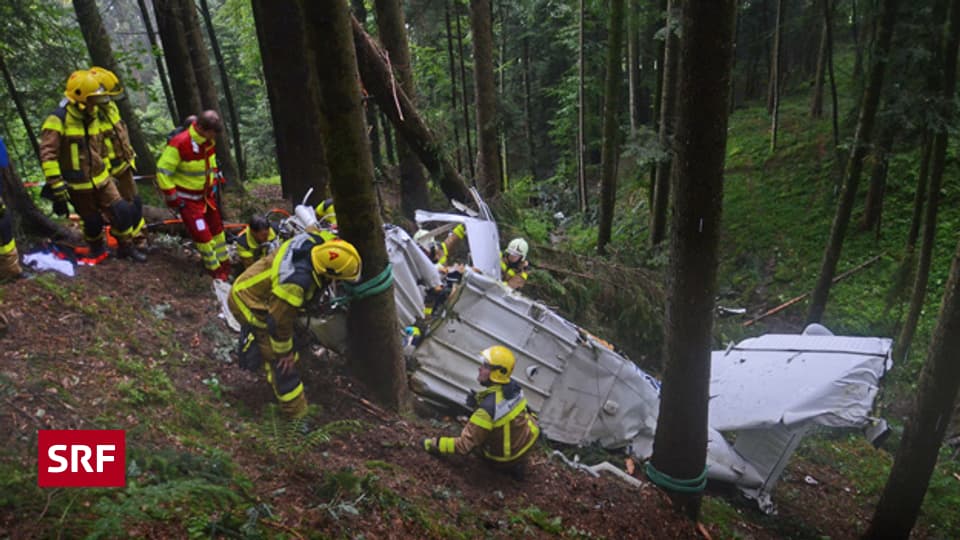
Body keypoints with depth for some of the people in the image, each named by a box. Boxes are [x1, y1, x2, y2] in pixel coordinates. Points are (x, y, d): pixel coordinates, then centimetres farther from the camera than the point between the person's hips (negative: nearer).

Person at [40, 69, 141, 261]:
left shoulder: (93, 116, 5)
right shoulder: (58, 120, -18)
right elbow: (48, 157, -21)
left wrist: (106, 170, 23)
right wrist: (57, 189, -23)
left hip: (101, 180, 6)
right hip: (78, 186, -5)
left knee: (122, 211, -1)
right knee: (93, 222, 7)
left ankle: (126, 246, 18)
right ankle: (97, 249, 35)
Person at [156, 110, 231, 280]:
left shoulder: (209, 141, -5)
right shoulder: (180, 144, -28)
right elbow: (162, 171, -23)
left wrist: (214, 179, 17)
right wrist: (172, 197, -19)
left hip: (206, 193, 7)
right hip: (187, 198, -7)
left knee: (217, 227, 16)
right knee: (202, 234, -7)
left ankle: (224, 262, 34)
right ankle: (216, 270, 11)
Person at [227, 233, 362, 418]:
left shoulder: (314, 241, -21)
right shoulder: (295, 283, -41)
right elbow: (280, 320, -27)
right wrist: (285, 352, -11)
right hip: (249, 304, -8)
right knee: (282, 361, 0)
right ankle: (297, 413, 14)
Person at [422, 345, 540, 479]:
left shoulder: (488, 408, -34)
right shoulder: (513, 386, -15)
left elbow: (464, 446, -28)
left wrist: (433, 444, -18)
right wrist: (478, 401, -7)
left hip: (510, 456, -5)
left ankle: (510, 465, 12)